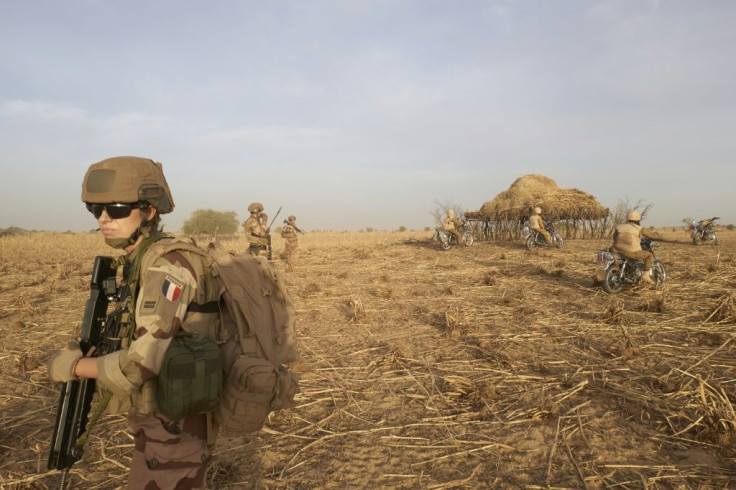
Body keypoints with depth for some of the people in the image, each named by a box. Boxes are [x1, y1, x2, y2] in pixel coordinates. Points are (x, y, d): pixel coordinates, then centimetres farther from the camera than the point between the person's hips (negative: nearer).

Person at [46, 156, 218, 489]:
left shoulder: (167, 265, -23)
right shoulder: (139, 261, 6)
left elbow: (143, 362, -27)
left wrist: (71, 366, -13)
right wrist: (87, 352, 2)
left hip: (175, 426, -9)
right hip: (162, 418, 9)